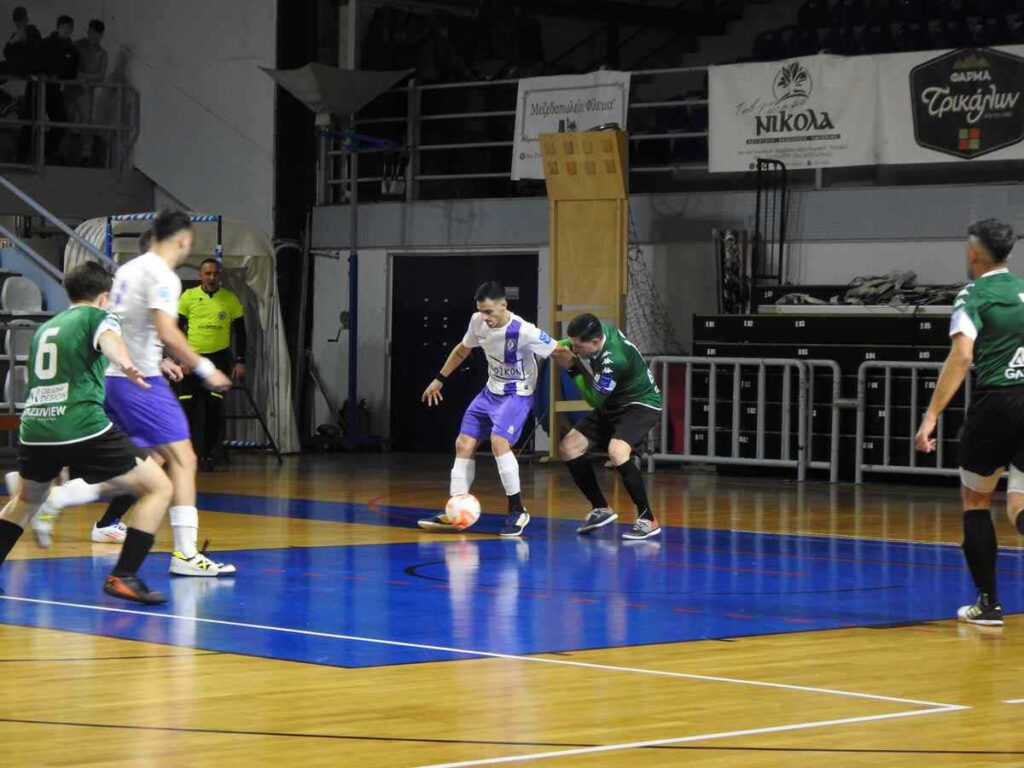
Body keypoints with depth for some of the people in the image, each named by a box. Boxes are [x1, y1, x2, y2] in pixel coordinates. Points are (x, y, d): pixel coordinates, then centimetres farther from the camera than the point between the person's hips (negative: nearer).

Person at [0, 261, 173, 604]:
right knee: (158, 488, 2)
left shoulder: (46, 327, 25)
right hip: (83, 430, -7)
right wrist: (126, 364, -42)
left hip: (35, 427, 7)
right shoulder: (98, 316, 6)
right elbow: (108, 339, -20)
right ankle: (124, 576, -9)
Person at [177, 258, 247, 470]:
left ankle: (207, 455, 5)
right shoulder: (188, 297, -2)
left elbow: (240, 331, 6)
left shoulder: (230, 299, -1)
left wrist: (240, 361, 0)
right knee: (187, 406, -2)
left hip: (219, 357, 0)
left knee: (214, 408, -4)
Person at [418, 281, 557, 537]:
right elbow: (462, 349, 12)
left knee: (499, 442, -27)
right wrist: (440, 379, 17)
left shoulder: (524, 332, -28)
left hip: (517, 394, -7)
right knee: (464, 444, 3)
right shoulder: (478, 322, -7)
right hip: (491, 391, 7)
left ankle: (517, 511, -15)